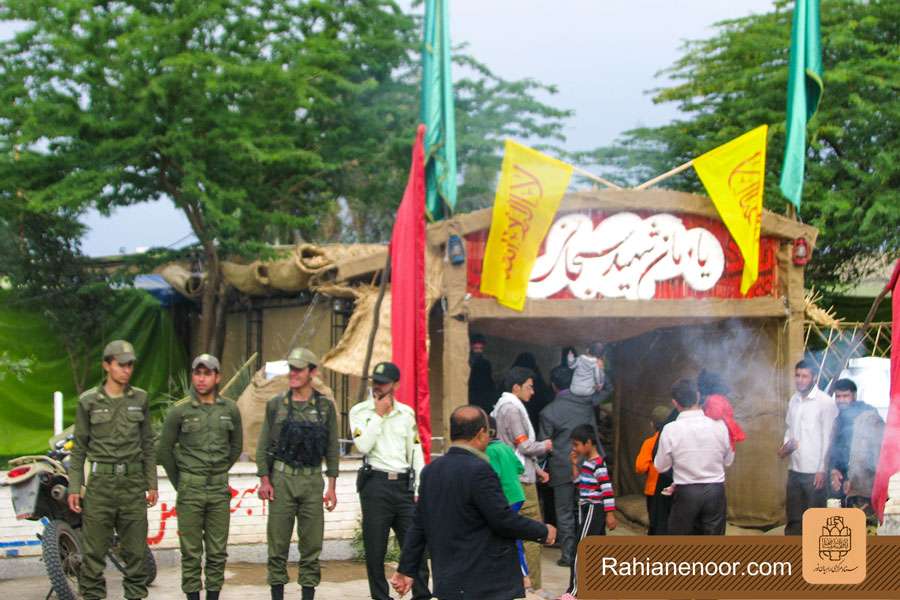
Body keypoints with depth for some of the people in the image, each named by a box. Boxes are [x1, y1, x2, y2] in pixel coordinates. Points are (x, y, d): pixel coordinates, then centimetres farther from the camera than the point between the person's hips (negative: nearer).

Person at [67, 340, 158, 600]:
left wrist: (152, 483, 7)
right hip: (100, 483, -2)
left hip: (133, 483, 2)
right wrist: (74, 487, -2)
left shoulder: (140, 399, 7)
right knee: (94, 549, -1)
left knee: (136, 548, 5)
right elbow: (79, 447, 3)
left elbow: (147, 444, 11)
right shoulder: (89, 401, 0)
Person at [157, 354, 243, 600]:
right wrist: (179, 482, 9)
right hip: (190, 491, -2)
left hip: (219, 490, 2)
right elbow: (164, 450, 5)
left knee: (217, 552, 6)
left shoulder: (230, 409, 3)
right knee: (191, 552, 1)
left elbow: (236, 446, 17)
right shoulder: (180, 411, -4)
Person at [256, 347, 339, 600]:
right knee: (278, 542, 1)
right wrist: (264, 480, -3)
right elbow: (263, 445, 5)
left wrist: (331, 486, 2)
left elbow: (332, 449, 6)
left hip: (313, 480, 1)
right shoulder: (275, 405, 4)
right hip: (281, 479, 0)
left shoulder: (325, 407, 5)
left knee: (312, 543, 3)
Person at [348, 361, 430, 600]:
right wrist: (379, 415, -8)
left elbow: (416, 451, 13)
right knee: (375, 548, 1)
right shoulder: (360, 411, 3)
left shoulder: (407, 412, 12)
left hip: (404, 484, 2)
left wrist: (420, 489, 6)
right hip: (375, 484, -2)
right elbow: (363, 445, -12)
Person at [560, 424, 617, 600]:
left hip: (594, 510, -9)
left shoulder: (599, 464, -18)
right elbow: (578, 483, 19)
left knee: (580, 550, -8)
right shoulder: (586, 461, 9)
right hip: (587, 509, 9)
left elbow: (607, 490, -20)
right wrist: (575, 465, 7)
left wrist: (610, 514, -22)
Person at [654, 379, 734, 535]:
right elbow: (728, 460, 8)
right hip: (715, 491, 2)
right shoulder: (719, 425, -5)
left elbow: (661, 466, 0)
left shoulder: (671, 429, -11)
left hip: (686, 493, -2)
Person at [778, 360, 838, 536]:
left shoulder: (825, 402, -10)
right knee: (793, 518, 12)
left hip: (814, 471, -6)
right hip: (794, 469, 6)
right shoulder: (794, 400, 9)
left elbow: (828, 438, -11)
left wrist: (822, 470, -13)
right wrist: (785, 446, 0)